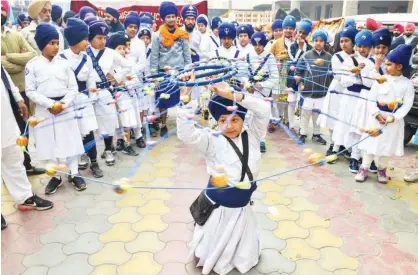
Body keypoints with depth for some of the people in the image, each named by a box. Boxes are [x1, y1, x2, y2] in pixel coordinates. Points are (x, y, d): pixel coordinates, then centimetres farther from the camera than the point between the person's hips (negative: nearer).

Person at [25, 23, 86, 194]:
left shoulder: (64, 63, 2)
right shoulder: (32, 65, -3)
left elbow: (73, 87, 2)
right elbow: (30, 91, -5)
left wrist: (62, 103, -12)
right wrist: (50, 104, -14)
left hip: (66, 108, 1)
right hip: (45, 110, -1)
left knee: (70, 141, 5)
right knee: (50, 144, 7)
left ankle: (74, 174, 19)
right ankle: (56, 177, 22)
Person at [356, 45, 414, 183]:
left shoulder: (407, 84, -5)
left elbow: (407, 104, -7)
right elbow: (371, 99, -2)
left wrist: (394, 117, -19)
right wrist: (377, 114, -15)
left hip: (394, 120, 0)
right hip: (376, 117, 0)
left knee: (388, 145, 11)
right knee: (371, 143, 3)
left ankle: (382, 169, 29)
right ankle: (364, 168, 14)